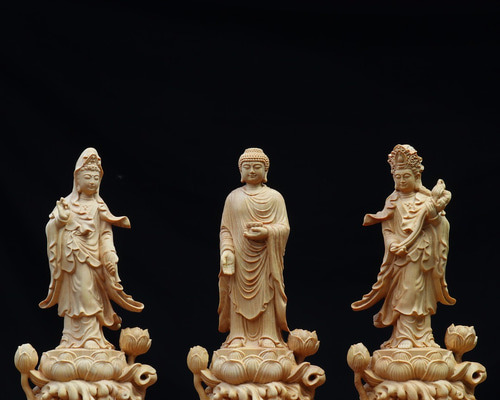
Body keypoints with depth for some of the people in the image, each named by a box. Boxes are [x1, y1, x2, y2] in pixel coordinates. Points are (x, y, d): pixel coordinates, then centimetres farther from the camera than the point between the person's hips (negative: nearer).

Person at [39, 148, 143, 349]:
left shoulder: (99, 207, 5)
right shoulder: (67, 204, 6)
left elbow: (106, 235, 2)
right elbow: (51, 228, 2)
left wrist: (110, 258, -9)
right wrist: (59, 218, -17)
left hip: (92, 261, -1)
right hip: (71, 261, 1)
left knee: (88, 297, -5)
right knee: (73, 299, 3)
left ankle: (90, 339, -1)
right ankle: (72, 340, 7)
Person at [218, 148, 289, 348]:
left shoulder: (274, 197, 5)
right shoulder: (233, 197, 9)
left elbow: (284, 227, 0)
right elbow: (225, 228, 7)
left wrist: (266, 231, -18)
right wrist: (227, 251, -8)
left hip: (265, 257, -1)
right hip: (240, 258, 1)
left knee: (265, 294, -2)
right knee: (240, 295, 1)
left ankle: (268, 336, 4)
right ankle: (239, 337, 6)